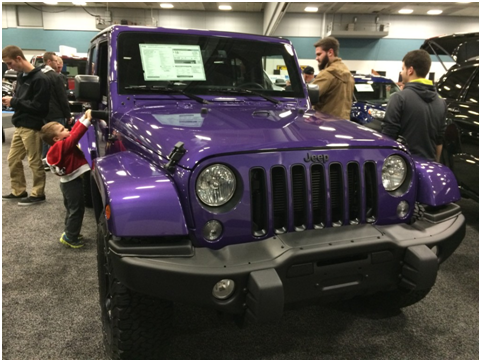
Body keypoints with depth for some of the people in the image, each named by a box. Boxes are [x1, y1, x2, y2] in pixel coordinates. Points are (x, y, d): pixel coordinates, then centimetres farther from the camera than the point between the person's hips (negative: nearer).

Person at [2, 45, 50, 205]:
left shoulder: (39, 78, -15)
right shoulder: (21, 76, 13)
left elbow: (39, 106, -19)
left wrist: (14, 102, -15)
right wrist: (10, 100, 1)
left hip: (32, 127, -9)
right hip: (20, 126, 9)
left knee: (35, 162, 1)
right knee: (13, 159, 14)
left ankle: (38, 194, 13)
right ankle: (19, 191, 27)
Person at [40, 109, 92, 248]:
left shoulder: (61, 144, 5)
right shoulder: (63, 145, -22)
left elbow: (74, 131, 8)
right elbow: (75, 136, -35)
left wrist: (84, 117, 6)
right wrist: (87, 121, -36)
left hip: (68, 182, 10)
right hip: (73, 183, -10)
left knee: (71, 209, 21)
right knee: (76, 210, 0)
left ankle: (69, 234, 33)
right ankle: (71, 238, 9)